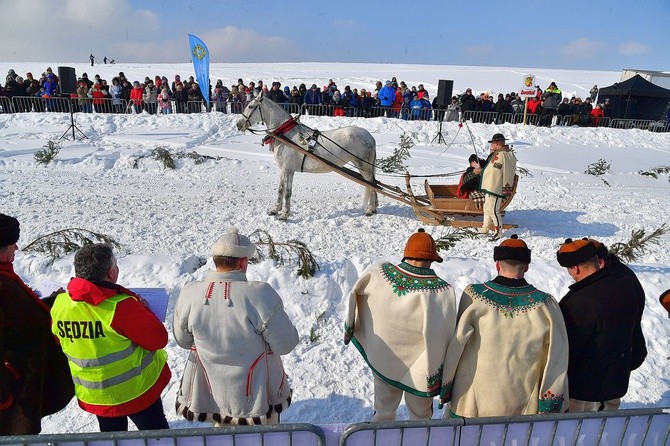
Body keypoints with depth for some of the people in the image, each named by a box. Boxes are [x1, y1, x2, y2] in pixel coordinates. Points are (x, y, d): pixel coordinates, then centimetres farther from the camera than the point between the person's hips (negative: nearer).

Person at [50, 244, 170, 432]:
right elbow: (159, 339, -22)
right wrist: (142, 309, -7)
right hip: (135, 390, -6)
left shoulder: (59, 305, -11)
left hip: (93, 396, 6)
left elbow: (60, 342, 8)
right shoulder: (120, 306, -29)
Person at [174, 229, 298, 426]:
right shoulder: (260, 295, -29)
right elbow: (285, 345, -20)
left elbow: (182, 340, 0)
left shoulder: (189, 294, -17)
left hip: (210, 392, 3)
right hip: (256, 393, -3)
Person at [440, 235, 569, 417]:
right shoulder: (546, 304, -11)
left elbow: (455, 345, -9)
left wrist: (445, 387, 3)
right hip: (522, 406, 1)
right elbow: (556, 360, -5)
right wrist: (551, 404, 6)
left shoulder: (473, 296, -15)